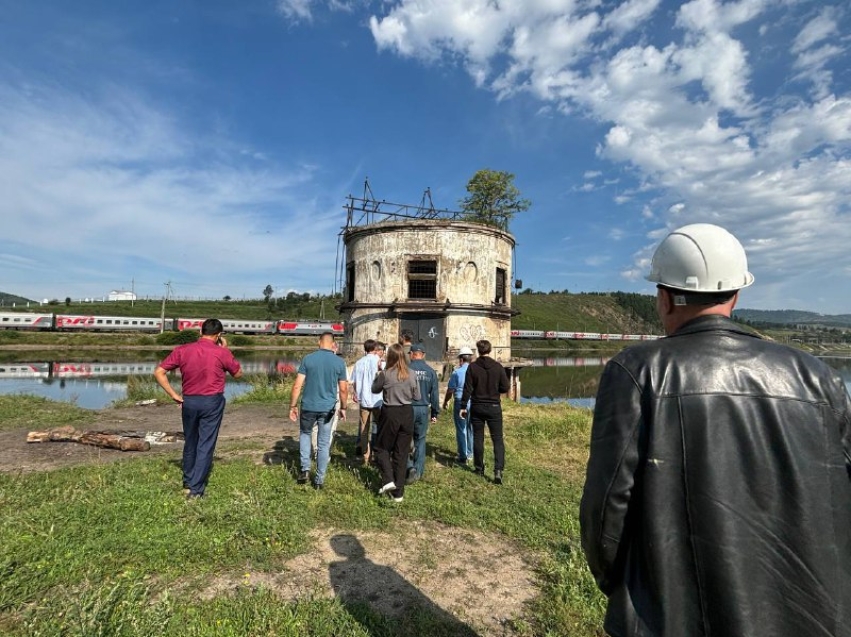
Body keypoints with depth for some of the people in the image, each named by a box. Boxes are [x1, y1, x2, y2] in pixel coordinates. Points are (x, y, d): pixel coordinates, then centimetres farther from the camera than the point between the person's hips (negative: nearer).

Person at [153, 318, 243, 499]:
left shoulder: (182, 350, -1)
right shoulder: (221, 352, -9)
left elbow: (159, 372, -2)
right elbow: (237, 373, 6)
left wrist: (174, 395, 1)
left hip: (189, 401, 4)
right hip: (212, 402, -3)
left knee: (190, 443, 20)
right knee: (205, 446, 4)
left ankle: (188, 484, 34)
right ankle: (196, 489, 5)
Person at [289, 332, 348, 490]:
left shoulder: (308, 359, -6)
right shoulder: (339, 362, -4)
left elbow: (297, 385, -7)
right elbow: (343, 389, -1)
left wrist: (293, 406, 1)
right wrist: (343, 408, 12)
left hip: (308, 406, 0)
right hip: (328, 408, 0)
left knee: (304, 434, 26)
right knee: (324, 443, 11)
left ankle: (305, 469, 17)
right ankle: (319, 479, 18)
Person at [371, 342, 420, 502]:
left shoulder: (385, 374, -12)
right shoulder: (412, 375, -4)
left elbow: (375, 389, 5)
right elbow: (417, 397, 4)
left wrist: (378, 374, 13)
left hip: (390, 413, -3)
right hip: (407, 414, 3)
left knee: (381, 448, 18)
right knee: (402, 453, 11)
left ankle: (388, 479, 1)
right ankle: (398, 492, 17)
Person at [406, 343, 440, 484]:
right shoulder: (431, 371, 2)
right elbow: (435, 394, 6)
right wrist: (435, 413, 14)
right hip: (423, 410, 3)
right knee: (420, 440, 14)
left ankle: (410, 467, -9)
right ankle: (419, 471, 17)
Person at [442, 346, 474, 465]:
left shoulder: (457, 372, -9)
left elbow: (450, 390, -3)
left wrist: (445, 402, 13)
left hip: (460, 403, -4)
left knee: (461, 430, 4)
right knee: (471, 429, 17)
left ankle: (463, 457, 7)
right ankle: (470, 454, 28)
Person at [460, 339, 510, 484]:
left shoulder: (472, 367, -7)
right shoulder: (498, 367, -6)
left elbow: (467, 389, -8)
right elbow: (505, 388, -3)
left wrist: (463, 407, -1)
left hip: (476, 407, 1)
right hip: (494, 407, 0)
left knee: (478, 438, 13)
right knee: (497, 439, 5)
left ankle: (479, 468, 22)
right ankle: (498, 469, -9)